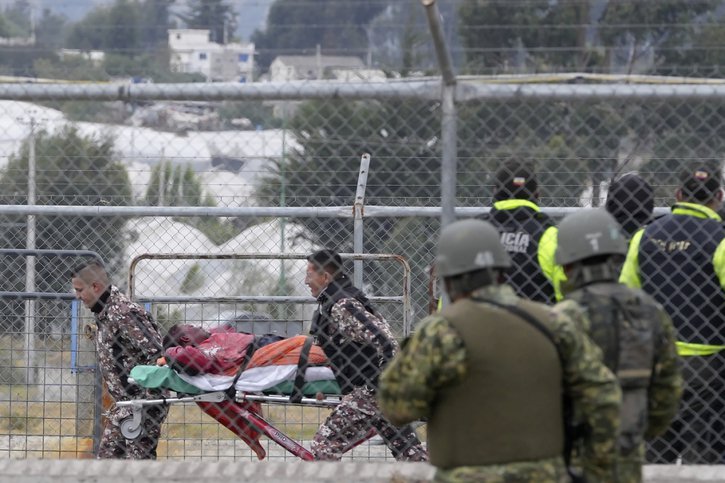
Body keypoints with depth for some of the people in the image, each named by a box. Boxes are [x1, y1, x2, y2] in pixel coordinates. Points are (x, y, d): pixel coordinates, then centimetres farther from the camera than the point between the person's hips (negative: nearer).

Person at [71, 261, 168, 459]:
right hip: (123, 404, 11)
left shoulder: (125, 313, -20)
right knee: (107, 456, 13)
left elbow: (155, 354, -25)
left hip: (143, 404, -11)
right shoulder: (102, 314, 13)